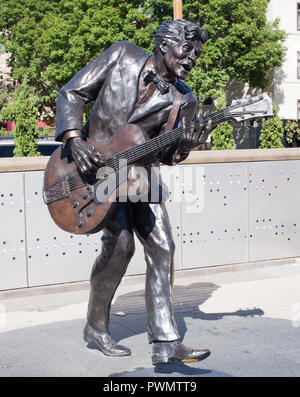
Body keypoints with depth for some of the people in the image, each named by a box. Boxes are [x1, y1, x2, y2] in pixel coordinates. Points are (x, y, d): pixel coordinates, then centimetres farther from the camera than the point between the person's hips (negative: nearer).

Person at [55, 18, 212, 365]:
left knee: (161, 246, -6)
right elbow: (71, 94, -5)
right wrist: (74, 140, -19)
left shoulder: (183, 100, -1)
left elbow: (164, 155, -1)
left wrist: (186, 144, -23)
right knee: (120, 240, -19)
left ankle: (165, 343, -2)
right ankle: (95, 326, 1)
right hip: (94, 164, -4)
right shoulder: (122, 55, -6)